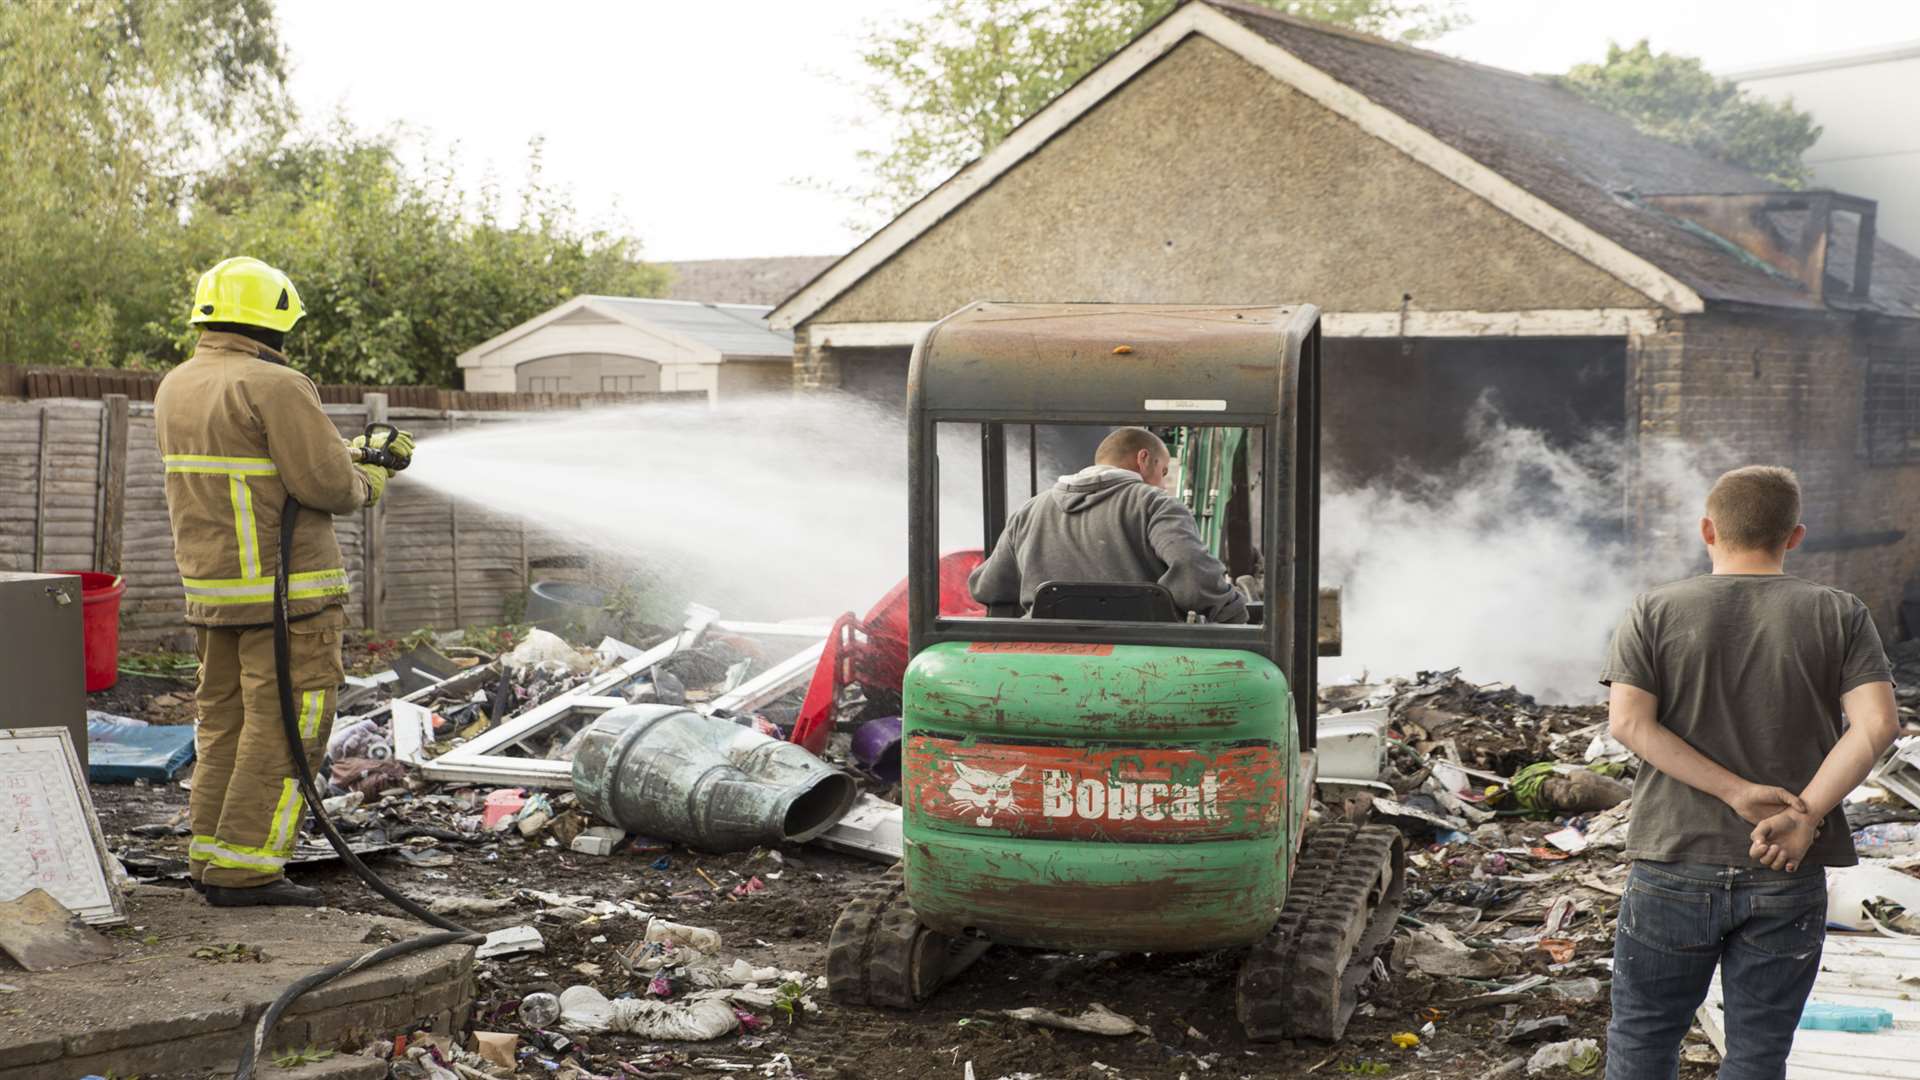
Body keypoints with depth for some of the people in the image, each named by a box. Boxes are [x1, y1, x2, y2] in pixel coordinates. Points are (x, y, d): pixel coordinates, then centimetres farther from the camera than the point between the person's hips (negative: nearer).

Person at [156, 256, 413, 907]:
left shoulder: (176, 388, 12)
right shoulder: (275, 386, -16)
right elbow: (326, 482, -20)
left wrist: (360, 456, 21)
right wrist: (365, 485, 4)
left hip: (209, 584, 9)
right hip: (286, 588, -9)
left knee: (226, 720, 16)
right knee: (283, 728, -3)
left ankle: (209, 855, 20)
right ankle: (243, 868, -2)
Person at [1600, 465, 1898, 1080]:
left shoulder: (1653, 613, 1)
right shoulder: (1840, 616, 1)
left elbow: (1628, 723, -11)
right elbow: (1877, 723, -11)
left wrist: (1738, 792, -12)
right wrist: (1804, 816, -13)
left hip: (1674, 865, 0)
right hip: (1788, 876, 1)